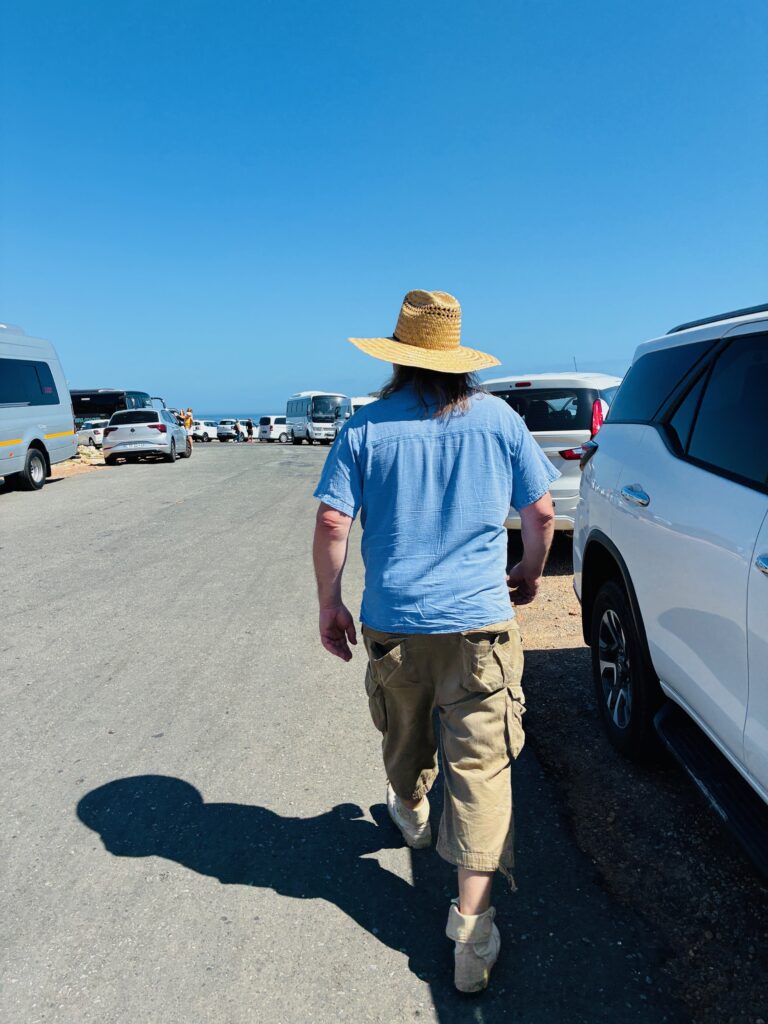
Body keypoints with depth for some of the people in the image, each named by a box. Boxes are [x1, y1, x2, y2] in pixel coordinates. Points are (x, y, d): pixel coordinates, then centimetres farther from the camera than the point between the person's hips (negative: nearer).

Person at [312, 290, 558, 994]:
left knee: (405, 741, 26)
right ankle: (472, 928, 6)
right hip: (481, 622, -1)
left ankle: (411, 817, 53)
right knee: (481, 766, 4)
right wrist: (532, 571, 21)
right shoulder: (499, 419, 0)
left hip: (392, 624, 1)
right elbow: (541, 511, 4)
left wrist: (330, 604, 3)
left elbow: (332, 522, -8)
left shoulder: (367, 426, -4)